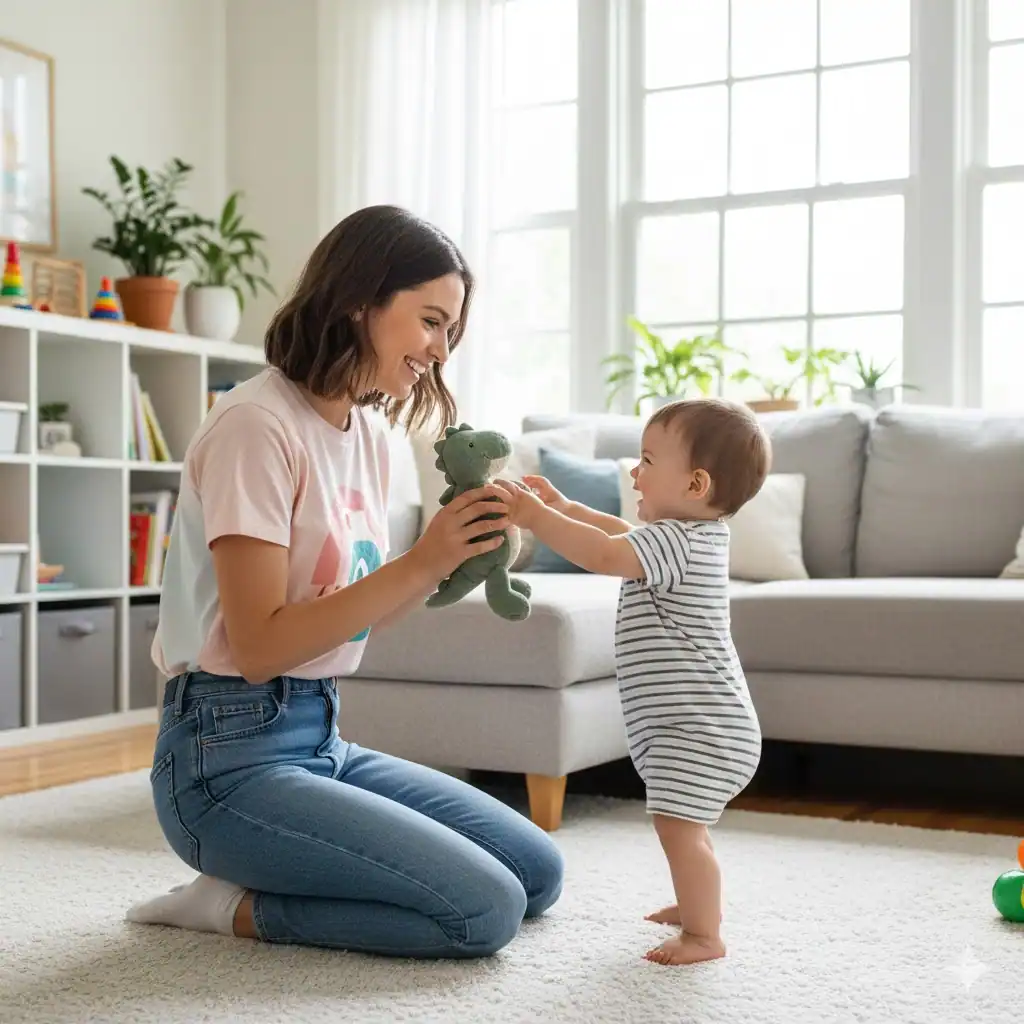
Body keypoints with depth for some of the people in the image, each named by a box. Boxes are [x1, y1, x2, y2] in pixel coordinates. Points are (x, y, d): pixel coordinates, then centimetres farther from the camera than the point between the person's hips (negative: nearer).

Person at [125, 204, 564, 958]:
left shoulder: (371, 431, 9)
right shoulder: (257, 424, -16)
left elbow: (351, 626, 10)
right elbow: (259, 647, -20)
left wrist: (445, 561, -6)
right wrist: (418, 563, -22)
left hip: (322, 736, 9)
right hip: (234, 757, -9)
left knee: (538, 874, 6)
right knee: (487, 910, -17)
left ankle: (255, 889, 9)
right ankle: (235, 905, -1)